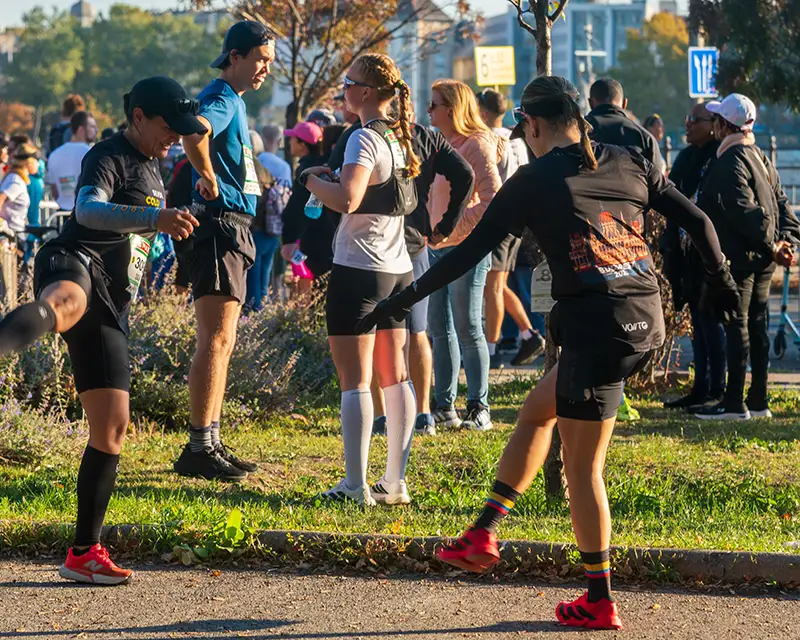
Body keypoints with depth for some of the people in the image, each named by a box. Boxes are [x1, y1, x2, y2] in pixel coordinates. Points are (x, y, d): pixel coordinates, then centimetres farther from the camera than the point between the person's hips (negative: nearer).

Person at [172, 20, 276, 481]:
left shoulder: (235, 102, 19)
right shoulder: (222, 100, -13)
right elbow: (194, 134, -36)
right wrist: (210, 179, -21)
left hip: (233, 230, 11)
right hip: (220, 225, -11)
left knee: (222, 342, 13)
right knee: (217, 340, -12)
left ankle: (210, 443, 18)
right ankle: (199, 448, -13)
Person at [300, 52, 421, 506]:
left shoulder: (365, 139, -15)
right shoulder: (401, 137, 12)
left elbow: (347, 200, -27)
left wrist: (312, 180, -9)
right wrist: (332, 177, 15)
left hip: (359, 269, -9)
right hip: (398, 268, 9)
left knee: (355, 381, -6)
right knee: (395, 378, 11)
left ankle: (356, 485, -9)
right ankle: (396, 481, 13)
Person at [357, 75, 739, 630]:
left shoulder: (534, 181, -3)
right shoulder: (629, 163, 10)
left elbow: (469, 253, -1)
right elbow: (697, 220, 12)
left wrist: (402, 301, 7)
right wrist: (720, 280, 30)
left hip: (596, 327, -7)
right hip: (648, 320, 7)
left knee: (582, 465, 5)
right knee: (537, 411, 23)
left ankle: (600, 603, 8)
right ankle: (483, 536, 26)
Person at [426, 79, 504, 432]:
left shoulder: (476, 146, -11)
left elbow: (493, 200, -18)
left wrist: (453, 229, -21)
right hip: (438, 249, 9)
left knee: (467, 329, -6)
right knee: (440, 328, 9)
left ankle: (479, 409, 0)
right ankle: (444, 407, 15)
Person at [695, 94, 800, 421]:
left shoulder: (729, 162, -14)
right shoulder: (760, 158, 15)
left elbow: (745, 211, -22)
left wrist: (772, 246, -16)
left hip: (739, 257, -9)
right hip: (761, 259, 9)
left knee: (737, 326, -6)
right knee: (756, 325, 12)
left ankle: (734, 402, -4)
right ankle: (758, 399, 15)